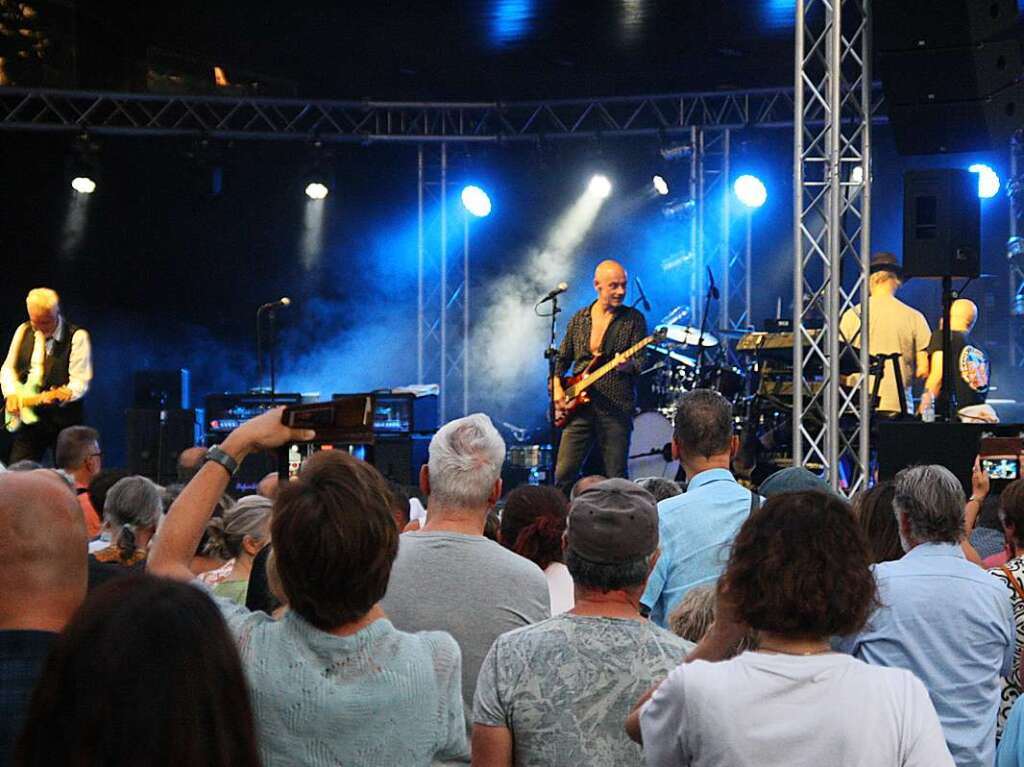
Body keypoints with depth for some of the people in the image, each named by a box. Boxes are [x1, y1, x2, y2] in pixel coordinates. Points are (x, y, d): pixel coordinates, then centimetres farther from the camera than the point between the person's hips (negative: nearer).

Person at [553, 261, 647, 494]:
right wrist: (557, 388, 4)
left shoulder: (634, 319, 2)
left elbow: (642, 363, -4)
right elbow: (562, 358, 20)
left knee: (616, 480, -1)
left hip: (616, 410, -3)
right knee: (563, 475, -1)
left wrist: (629, 365, -27)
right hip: (580, 407, 3)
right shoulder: (579, 319, 12)